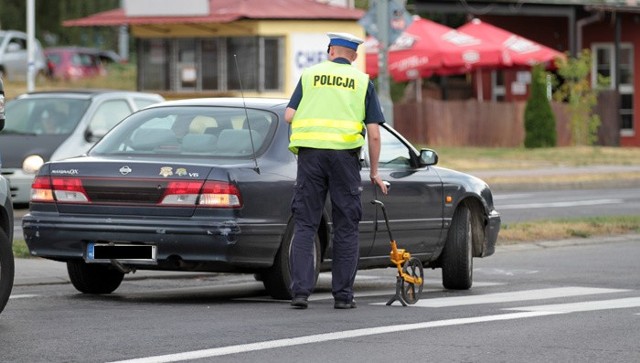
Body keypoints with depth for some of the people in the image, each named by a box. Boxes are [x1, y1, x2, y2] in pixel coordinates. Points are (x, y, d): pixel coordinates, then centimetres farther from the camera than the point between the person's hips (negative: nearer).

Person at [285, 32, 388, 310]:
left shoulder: (310, 75, 12)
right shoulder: (363, 81, 9)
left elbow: (289, 115, 3)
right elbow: (374, 133, 4)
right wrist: (374, 172, 12)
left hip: (310, 152, 1)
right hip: (344, 154, -1)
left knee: (304, 225, 4)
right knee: (346, 228, 6)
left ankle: (300, 290, -6)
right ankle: (343, 295, 6)